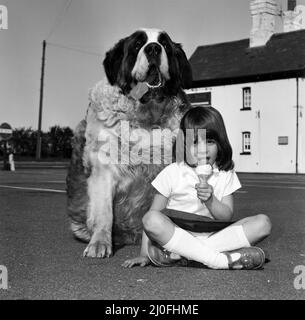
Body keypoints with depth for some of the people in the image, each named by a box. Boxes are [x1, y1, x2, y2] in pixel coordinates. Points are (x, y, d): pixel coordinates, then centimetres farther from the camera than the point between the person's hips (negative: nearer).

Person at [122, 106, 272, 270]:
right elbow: (152, 216, -1)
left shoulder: (226, 175, 6)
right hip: (176, 235, -3)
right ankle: (222, 260, -35)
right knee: (152, 219, -32)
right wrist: (144, 255, -9)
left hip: (213, 236, 3)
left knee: (262, 223, -17)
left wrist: (210, 201, -19)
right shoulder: (172, 172, 0)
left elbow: (227, 217, 2)